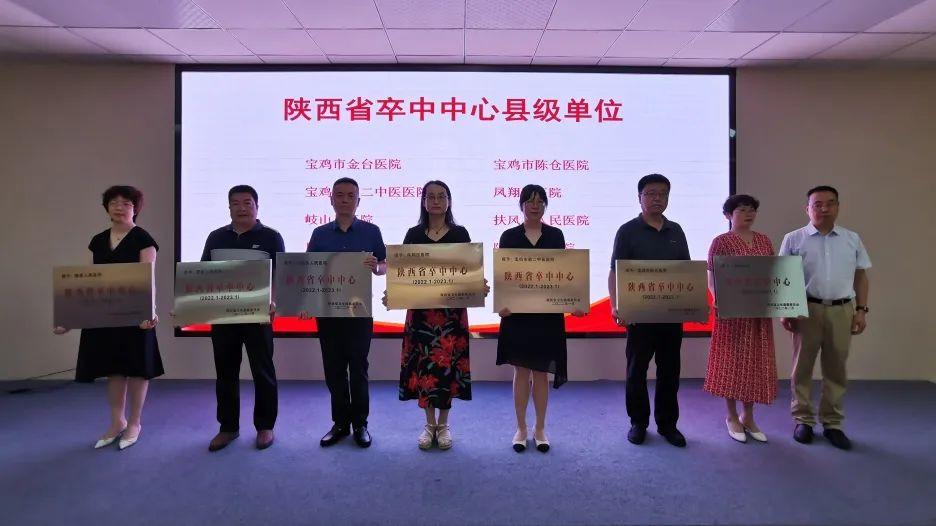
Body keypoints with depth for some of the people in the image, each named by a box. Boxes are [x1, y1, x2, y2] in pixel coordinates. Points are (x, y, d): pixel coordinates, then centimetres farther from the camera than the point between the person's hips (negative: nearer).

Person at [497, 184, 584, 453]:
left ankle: (540, 428, 22)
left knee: (541, 372, 8)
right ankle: (521, 428, 19)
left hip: (548, 312, 1)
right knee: (521, 371, 6)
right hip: (518, 312, -1)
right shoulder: (509, 236, 2)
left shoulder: (555, 235, 5)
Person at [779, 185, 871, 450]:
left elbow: (860, 276, 12)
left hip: (842, 310, 3)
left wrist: (861, 309, 5)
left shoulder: (852, 239, 9)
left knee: (836, 369, 8)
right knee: (802, 367, 5)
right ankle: (803, 420, 17)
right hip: (807, 310, -2)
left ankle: (833, 423, 19)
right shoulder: (794, 239, 0)